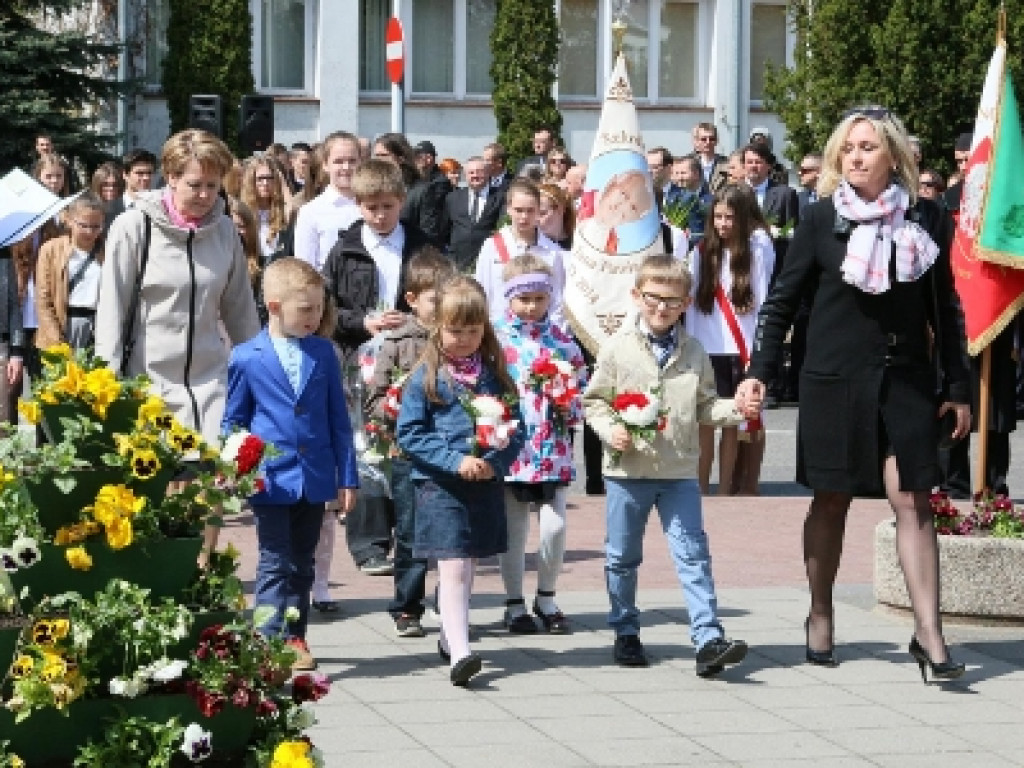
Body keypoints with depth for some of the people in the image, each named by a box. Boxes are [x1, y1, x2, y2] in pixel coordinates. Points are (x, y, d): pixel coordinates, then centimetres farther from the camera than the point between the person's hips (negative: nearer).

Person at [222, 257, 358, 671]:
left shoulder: (323, 353, 5)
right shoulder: (246, 358, -4)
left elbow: (338, 418, 8)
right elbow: (233, 422, 4)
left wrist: (347, 477, 6)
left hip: (315, 479, 3)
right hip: (272, 480, -3)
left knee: (302, 566, 12)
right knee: (275, 564, -5)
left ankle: (295, 638, 21)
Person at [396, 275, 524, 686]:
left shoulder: (495, 373, 5)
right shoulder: (426, 377, -4)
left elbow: (516, 428, 7)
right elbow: (409, 434, -6)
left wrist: (494, 462, -12)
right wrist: (455, 460, -16)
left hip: (486, 483, 4)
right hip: (440, 485, -4)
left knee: (467, 568, 15)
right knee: (453, 569, -11)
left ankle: (450, 637, 32)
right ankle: (460, 653, -17)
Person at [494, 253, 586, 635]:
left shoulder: (562, 341, 7)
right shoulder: (494, 338, -1)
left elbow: (581, 391, 10)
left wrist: (569, 406, -9)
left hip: (553, 450, 2)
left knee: (555, 524, -1)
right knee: (513, 530, 7)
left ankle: (546, 599, 19)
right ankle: (514, 604, 19)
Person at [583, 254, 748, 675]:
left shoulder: (694, 352, 5)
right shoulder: (617, 348, -2)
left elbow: (705, 406, 11)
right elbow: (595, 399, 2)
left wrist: (734, 408, -7)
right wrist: (609, 430, -14)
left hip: (679, 470, 1)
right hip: (627, 468, -1)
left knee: (692, 553, -6)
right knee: (622, 556, 10)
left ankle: (709, 639, -10)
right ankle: (625, 633, 25)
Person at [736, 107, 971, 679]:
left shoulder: (927, 219, 2)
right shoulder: (823, 219, -2)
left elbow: (945, 308, 8)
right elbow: (783, 300, 3)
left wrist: (960, 387, 6)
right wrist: (759, 371, -6)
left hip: (905, 380, 1)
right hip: (834, 379, -1)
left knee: (913, 501, -5)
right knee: (832, 500, 8)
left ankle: (929, 632, -5)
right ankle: (821, 616, 24)